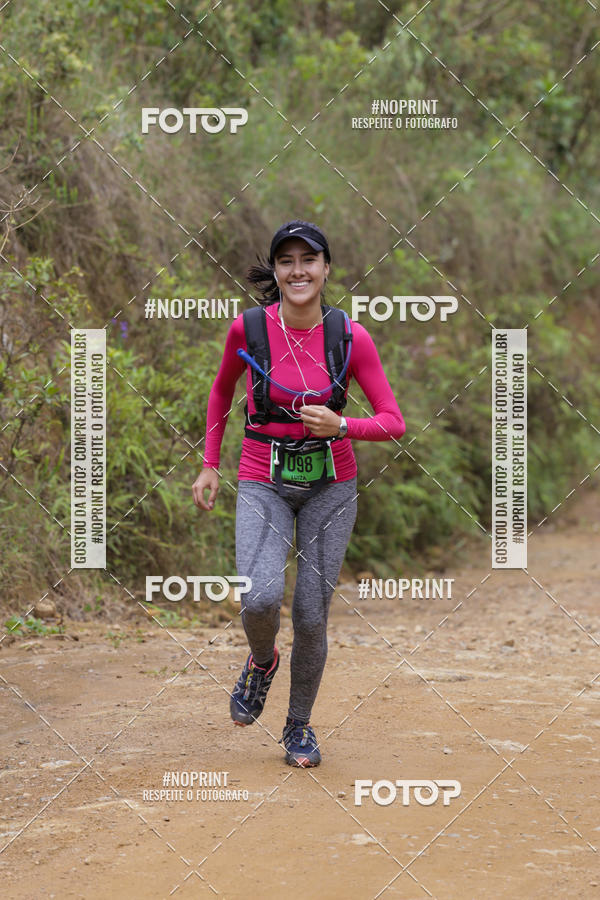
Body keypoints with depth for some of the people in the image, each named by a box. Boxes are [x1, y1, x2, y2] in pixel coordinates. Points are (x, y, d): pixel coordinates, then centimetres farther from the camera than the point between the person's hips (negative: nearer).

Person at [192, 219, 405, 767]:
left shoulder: (350, 336, -9)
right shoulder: (248, 328, -7)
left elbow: (394, 422, -6)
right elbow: (223, 390, 13)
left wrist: (341, 426, -24)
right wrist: (210, 465, 11)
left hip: (331, 484, 1)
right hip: (264, 482, -1)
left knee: (312, 616, 0)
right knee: (261, 599, -23)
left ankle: (300, 726, 25)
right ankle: (262, 662, 13)